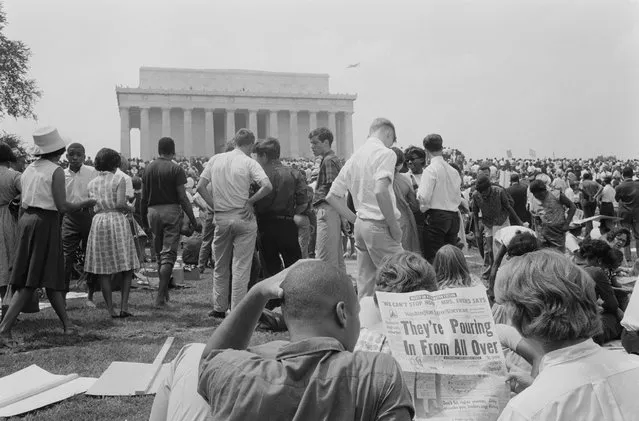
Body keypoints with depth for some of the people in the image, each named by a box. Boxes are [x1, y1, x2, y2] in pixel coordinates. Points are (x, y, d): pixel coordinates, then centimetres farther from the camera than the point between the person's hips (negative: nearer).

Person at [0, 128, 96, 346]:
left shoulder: (29, 169, 12)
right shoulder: (56, 171, -9)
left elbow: (23, 204, 12)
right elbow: (62, 206, -14)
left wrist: (21, 228, 19)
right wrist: (86, 203, 1)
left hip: (26, 220, 7)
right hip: (45, 222, -7)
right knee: (30, 283, -1)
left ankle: (67, 324, 22)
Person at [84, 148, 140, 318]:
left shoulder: (92, 183, 11)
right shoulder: (119, 179, -2)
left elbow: (91, 207, 4)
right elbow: (120, 203, -14)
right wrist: (128, 208, 6)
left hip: (98, 222, 4)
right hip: (117, 220, -4)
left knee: (103, 270, 6)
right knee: (127, 266, 6)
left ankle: (110, 309, 6)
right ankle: (124, 306, -3)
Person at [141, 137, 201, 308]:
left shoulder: (148, 168, 7)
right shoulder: (176, 169, -7)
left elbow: (144, 197, 10)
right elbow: (182, 198, -10)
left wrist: (144, 219, 21)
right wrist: (193, 221, -6)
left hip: (153, 211, 5)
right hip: (171, 211, -5)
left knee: (159, 253, 17)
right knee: (169, 254, -3)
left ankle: (164, 292, 25)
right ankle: (161, 295, -9)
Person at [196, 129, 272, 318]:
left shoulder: (215, 159, 5)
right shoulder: (249, 163, -7)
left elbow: (200, 187, 3)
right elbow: (267, 186, -20)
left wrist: (215, 206, 5)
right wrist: (250, 201, -8)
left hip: (221, 218, 4)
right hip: (243, 217, -3)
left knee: (220, 266, 16)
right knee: (241, 267, 3)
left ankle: (219, 308, 21)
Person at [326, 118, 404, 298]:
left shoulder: (354, 157, 15)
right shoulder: (385, 153, -8)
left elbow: (331, 196, 16)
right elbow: (380, 191, -25)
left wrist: (354, 219, 15)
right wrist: (394, 225, -15)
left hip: (361, 225, 8)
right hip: (380, 226, -8)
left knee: (365, 286, 11)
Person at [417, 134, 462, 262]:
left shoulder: (431, 169, -9)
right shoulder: (453, 171, 11)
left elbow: (424, 197, -15)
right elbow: (458, 199, 14)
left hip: (436, 217, -6)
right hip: (454, 216, 7)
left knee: (432, 258, -4)